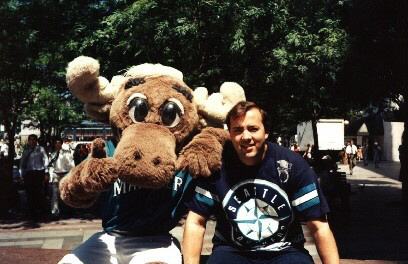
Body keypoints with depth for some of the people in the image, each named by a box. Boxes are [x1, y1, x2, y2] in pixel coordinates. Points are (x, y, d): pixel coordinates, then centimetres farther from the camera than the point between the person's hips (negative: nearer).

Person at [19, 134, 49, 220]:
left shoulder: (40, 149, 7)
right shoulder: (26, 151, 15)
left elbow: (45, 161, 3)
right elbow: (22, 163, 15)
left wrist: (46, 173, -3)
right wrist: (21, 175, 9)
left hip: (39, 173, -3)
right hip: (28, 174, 3)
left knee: (39, 193, -6)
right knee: (30, 194, 2)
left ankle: (40, 212, 4)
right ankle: (32, 214, 10)